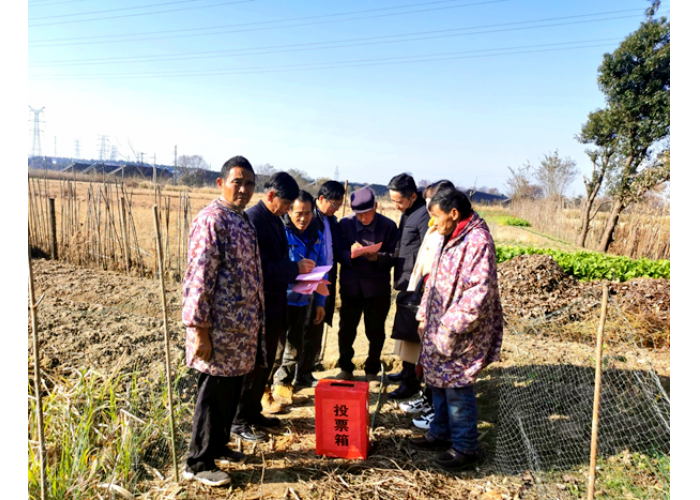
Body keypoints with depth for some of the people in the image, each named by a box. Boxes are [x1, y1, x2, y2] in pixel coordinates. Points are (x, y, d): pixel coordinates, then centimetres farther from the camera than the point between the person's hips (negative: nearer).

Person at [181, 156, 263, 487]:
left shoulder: (242, 219, 12)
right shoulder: (211, 220, -16)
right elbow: (198, 277, -20)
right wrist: (200, 330, -21)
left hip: (243, 326, 9)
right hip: (221, 328, -9)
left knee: (231, 392, 19)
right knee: (213, 395, 4)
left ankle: (218, 447, 38)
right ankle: (198, 463, 22)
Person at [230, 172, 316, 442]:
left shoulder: (275, 219, 11)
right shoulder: (253, 220, -18)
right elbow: (259, 267, -25)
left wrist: (298, 269, 3)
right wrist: (295, 268, -20)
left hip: (274, 303, 9)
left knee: (267, 361, 18)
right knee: (255, 363, 2)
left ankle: (254, 412, 33)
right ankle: (240, 420, 19)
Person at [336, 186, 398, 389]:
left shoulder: (388, 226, -6)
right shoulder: (345, 224, -2)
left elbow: (393, 257, -6)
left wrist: (377, 257, -25)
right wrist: (350, 253, -24)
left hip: (378, 287, -1)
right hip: (350, 286, 1)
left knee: (375, 332, 10)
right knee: (346, 330, 9)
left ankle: (372, 371, 29)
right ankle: (346, 368, 30)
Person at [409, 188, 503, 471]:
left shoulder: (478, 240, -19)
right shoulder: (450, 239, 11)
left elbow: (480, 291, -25)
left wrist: (451, 327, -23)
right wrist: (424, 315, 14)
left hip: (461, 333, -9)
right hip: (438, 327, 9)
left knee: (457, 387, 2)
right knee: (437, 382, 18)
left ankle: (465, 448, 19)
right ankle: (441, 433, 36)